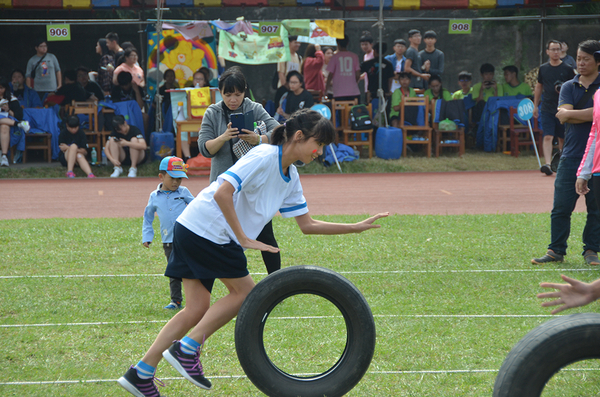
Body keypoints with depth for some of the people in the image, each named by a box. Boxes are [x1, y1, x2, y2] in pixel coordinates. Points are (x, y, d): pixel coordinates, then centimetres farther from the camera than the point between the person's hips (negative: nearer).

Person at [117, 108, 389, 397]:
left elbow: (307, 224, 18)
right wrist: (244, 239, -22)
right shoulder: (264, 157, -16)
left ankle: (141, 374, 7)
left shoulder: (291, 177, 13)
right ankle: (186, 349, 1)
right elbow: (223, 193, -25)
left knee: (197, 309, 6)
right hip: (203, 229, -9)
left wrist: (356, 227, 13)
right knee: (245, 291, 0)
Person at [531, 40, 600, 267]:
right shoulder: (568, 87, 11)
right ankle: (556, 251, 8)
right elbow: (563, 116, -3)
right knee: (561, 207, 0)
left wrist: (570, 113, -5)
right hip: (571, 156, 2)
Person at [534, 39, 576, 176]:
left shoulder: (567, 69, 1)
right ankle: (547, 164, -23)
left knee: (562, 138, 9)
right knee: (548, 137, -13)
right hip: (547, 109, 1)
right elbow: (539, 87, 18)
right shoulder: (543, 69, 7)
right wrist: (535, 106, 18)